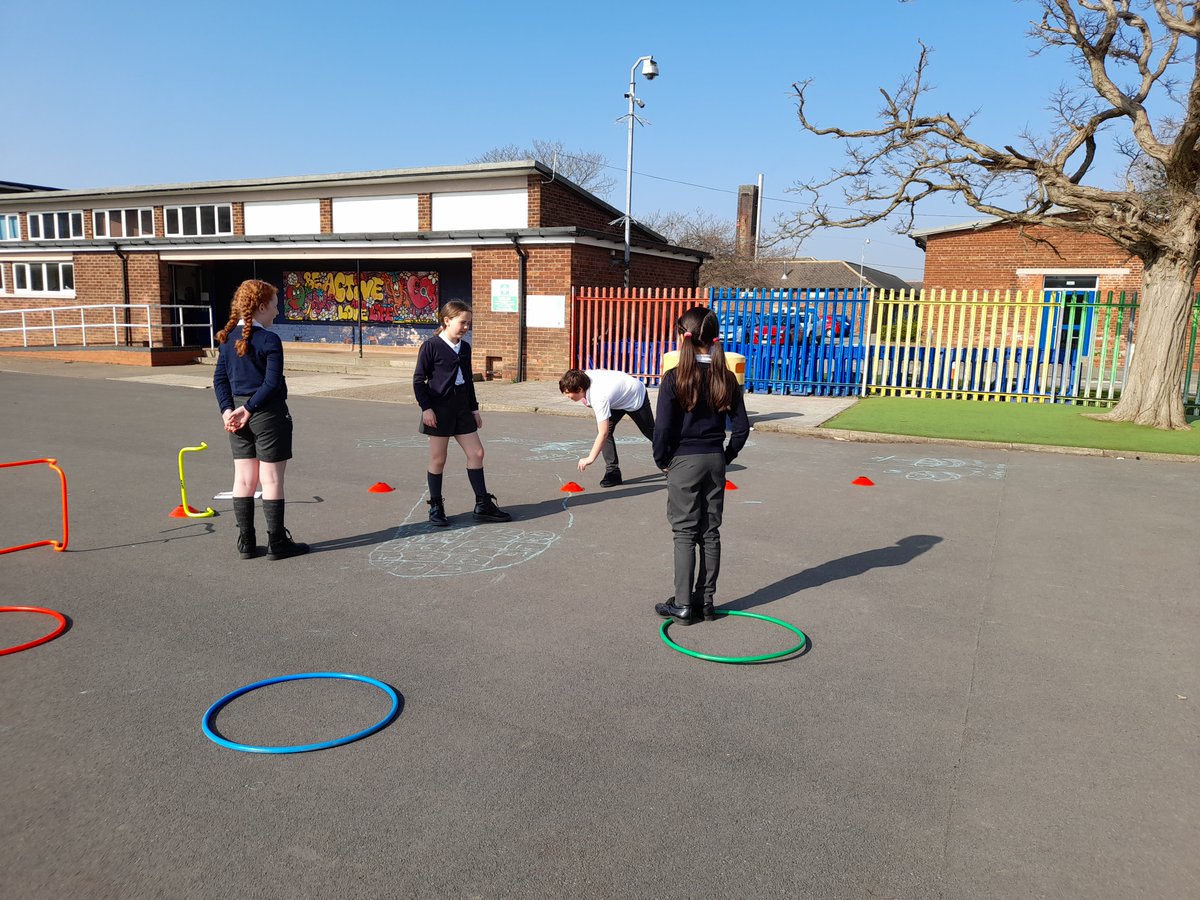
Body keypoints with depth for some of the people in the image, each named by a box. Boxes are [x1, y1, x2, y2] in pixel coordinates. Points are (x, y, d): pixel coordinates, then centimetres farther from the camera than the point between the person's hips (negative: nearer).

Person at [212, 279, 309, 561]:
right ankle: (277, 543, 9)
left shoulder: (228, 339, 8)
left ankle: (246, 543, 17)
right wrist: (249, 408, -11)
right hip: (268, 413, -7)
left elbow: (220, 379, 6)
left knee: (244, 480, 11)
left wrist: (228, 410, -2)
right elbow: (272, 384, -18)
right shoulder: (269, 340, -14)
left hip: (239, 414, 7)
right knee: (272, 480, 1)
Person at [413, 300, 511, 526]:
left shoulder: (465, 348, 11)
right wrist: (426, 408, -16)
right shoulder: (431, 346, -9)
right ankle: (435, 508, 15)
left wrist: (474, 408, 16)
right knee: (438, 459, 1)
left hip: (461, 407, 7)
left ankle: (483, 505, 11)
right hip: (439, 408, -6)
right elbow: (418, 380, -9)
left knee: (476, 453, 4)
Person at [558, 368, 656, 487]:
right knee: (604, 429, -11)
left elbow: (603, 433, -43)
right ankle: (613, 471, -6)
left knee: (650, 431, 13)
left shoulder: (599, 398, -44)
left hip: (636, 397, -7)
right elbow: (603, 370, 0)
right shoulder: (585, 375, -23)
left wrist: (590, 459, -40)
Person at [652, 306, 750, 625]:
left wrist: (662, 460, 1)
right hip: (715, 461, 4)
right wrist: (725, 457, 12)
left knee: (685, 533, 3)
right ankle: (705, 602, 19)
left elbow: (663, 428, -14)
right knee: (710, 532, 11)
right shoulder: (726, 378, 0)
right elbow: (741, 427, 1)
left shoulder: (675, 378, -13)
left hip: (684, 461, -4)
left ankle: (683, 605, 7)